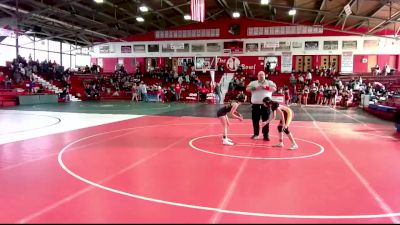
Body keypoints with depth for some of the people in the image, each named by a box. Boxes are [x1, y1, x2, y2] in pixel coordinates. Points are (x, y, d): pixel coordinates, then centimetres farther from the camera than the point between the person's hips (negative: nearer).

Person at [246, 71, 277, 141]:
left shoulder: (269, 82, 9)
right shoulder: (253, 83, 11)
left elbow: (274, 89, -7)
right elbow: (247, 89, -3)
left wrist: (266, 87, -21)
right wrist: (255, 88, -18)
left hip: (265, 104, -1)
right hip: (255, 104, 1)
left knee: (266, 120, 0)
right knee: (255, 120, 6)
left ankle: (266, 135, 5)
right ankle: (256, 134, 19)